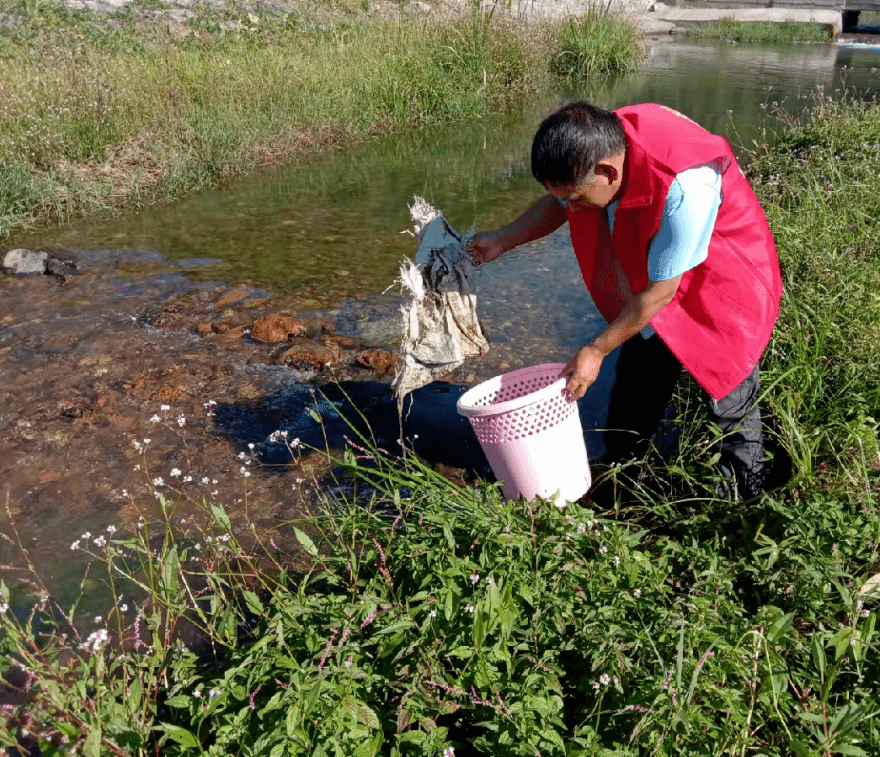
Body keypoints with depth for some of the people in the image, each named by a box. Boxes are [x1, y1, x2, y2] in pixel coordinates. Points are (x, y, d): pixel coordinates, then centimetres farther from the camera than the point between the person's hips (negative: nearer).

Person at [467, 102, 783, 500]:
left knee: (730, 399, 3)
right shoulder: (597, 146, -19)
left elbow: (661, 290, -29)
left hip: (724, 285, -6)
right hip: (653, 281, 6)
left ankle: (746, 498, 26)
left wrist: (596, 350, -19)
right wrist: (502, 240, -5)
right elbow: (558, 203, 6)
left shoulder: (684, 187, -40)